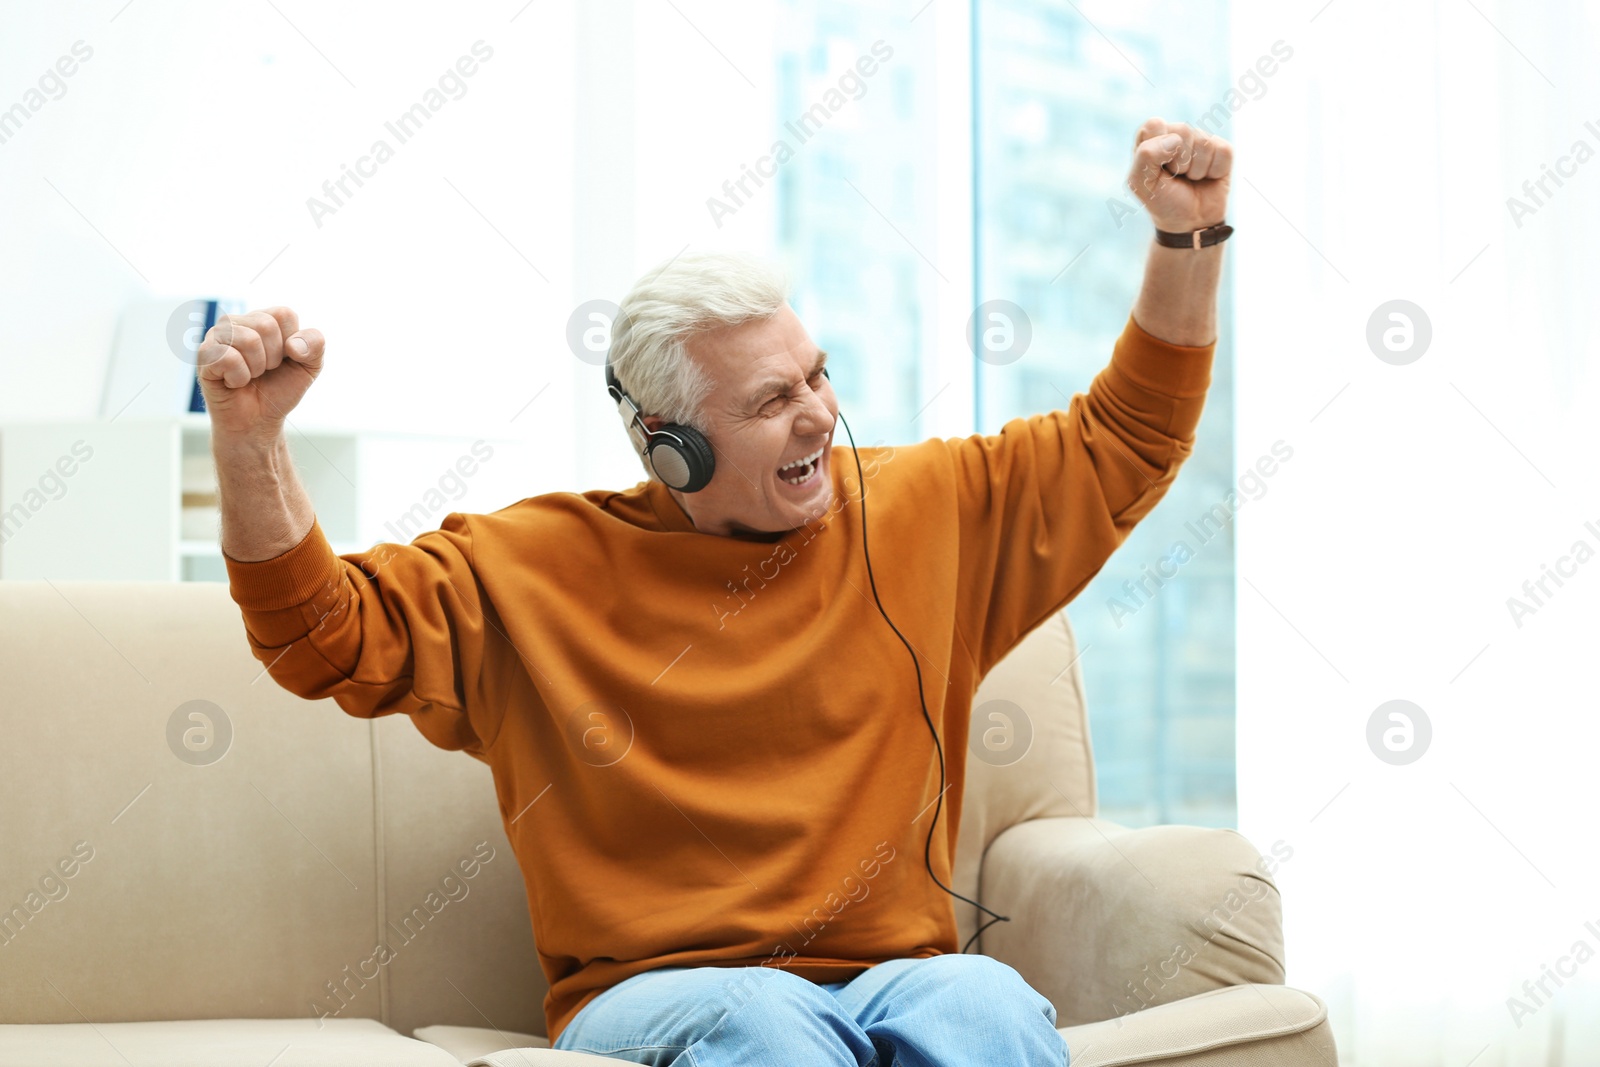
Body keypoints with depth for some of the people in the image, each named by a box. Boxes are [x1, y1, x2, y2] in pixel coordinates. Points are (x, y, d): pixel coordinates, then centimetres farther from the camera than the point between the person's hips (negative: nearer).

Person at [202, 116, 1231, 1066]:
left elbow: (1125, 443, 22)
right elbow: (324, 630, 2)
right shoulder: (542, 564, 6)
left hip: (895, 979, 2)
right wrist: (249, 436, -13)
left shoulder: (921, 510, 13)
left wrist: (1187, 236, 12)